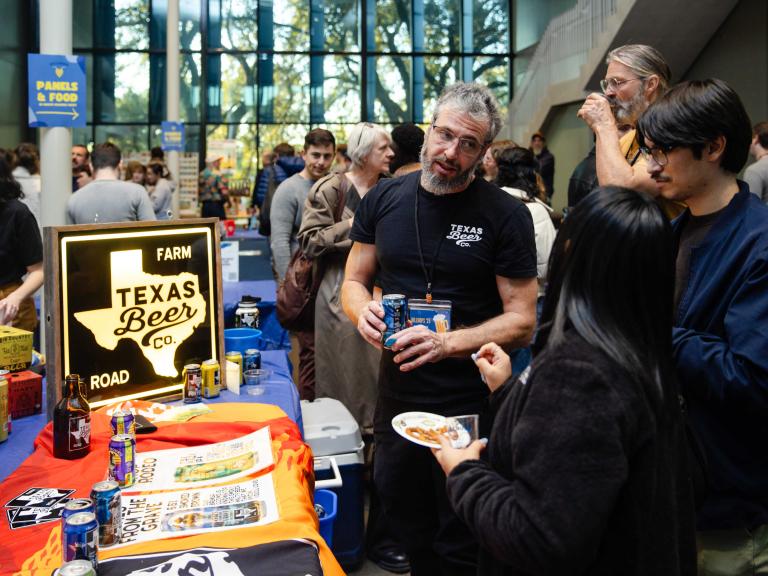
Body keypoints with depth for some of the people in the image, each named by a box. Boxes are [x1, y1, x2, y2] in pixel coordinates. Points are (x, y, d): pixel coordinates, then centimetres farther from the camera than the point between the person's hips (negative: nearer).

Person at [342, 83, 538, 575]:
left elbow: (521, 321, -12)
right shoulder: (384, 199, 0)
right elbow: (354, 283, 8)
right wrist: (364, 312, -16)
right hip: (396, 396, 4)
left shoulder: (507, 216, -11)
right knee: (411, 533, 23)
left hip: (471, 405, -4)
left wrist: (446, 343, -27)